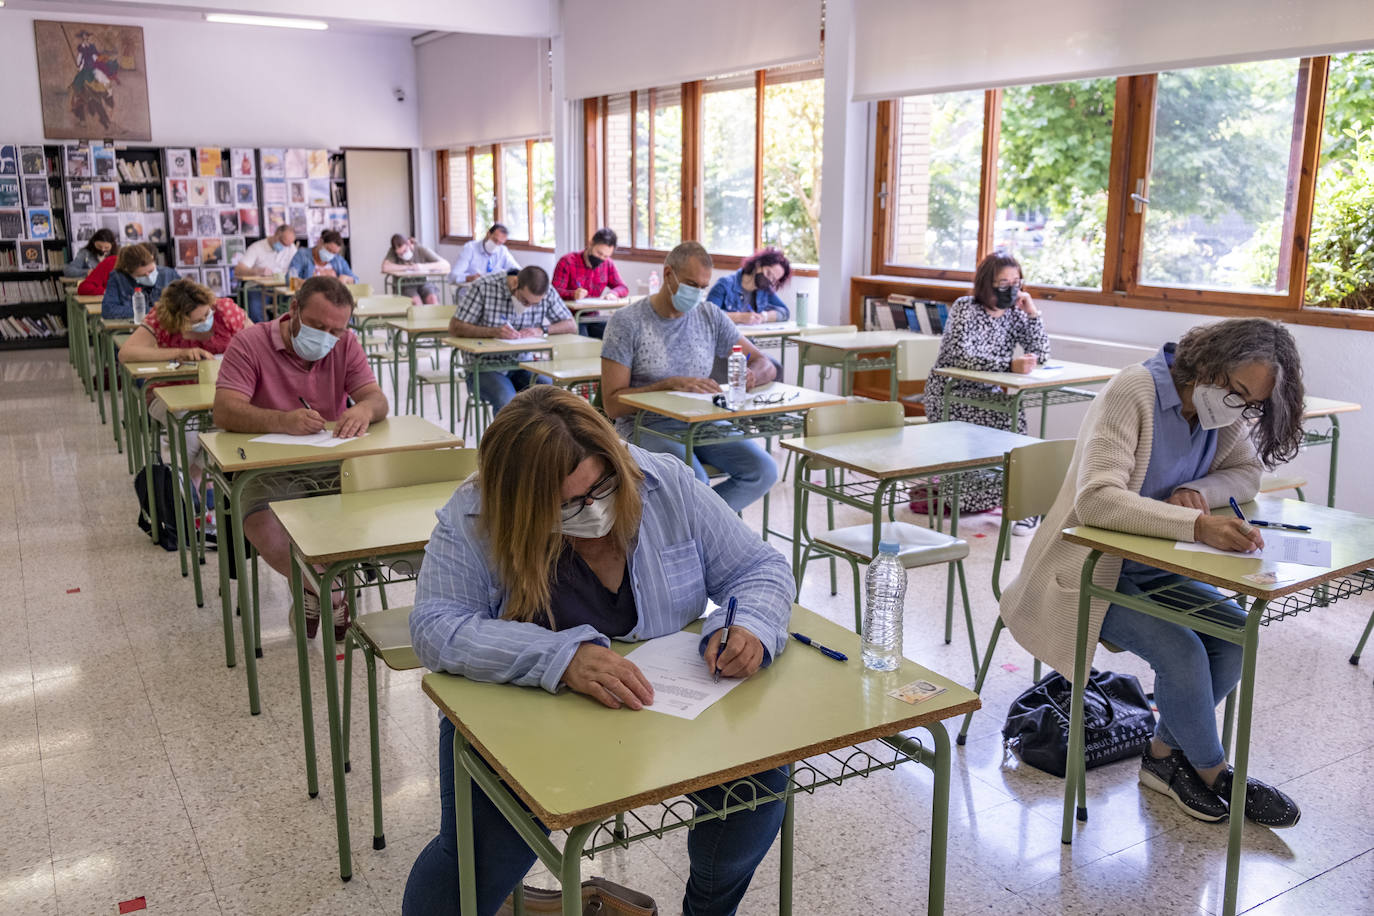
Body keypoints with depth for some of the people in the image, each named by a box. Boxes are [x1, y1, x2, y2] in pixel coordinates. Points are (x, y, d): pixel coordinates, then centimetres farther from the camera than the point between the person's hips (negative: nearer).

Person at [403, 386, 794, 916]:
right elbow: (435, 629, -25)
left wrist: (748, 627, -25)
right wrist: (563, 659, -38)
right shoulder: (473, 521, -15)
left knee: (761, 780, -18)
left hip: (667, 702, 3)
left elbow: (761, 569, -2)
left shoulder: (666, 485, -9)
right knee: (490, 852, -26)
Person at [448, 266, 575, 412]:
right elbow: (455, 328, -13)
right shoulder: (483, 287, -14)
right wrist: (493, 332, -28)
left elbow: (571, 326, 0)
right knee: (507, 402, -33)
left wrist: (541, 330, -19)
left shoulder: (547, 293, -5)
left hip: (522, 365, 3)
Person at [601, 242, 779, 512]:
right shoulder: (626, 322, -5)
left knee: (763, 470, -20)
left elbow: (766, 366, 10)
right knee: (694, 483, -35)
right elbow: (613, 404, -10)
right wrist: (671, 384, -23)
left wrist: (751, 375, -15)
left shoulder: (710, 315, 9)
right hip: (647, 427, -5)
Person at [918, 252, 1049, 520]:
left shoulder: (1014, 313, 6)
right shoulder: (965, 307, -10)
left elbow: (1041, 354, 0)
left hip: (986, 395, 6)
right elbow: (961, 356, -25)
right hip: (949, 394, -6)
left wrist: (1033, 312, -8)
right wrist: (1009, 365, -31)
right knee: (1010, 416, -25)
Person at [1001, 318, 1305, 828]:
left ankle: (1165, 756, 6)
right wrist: (1197, 525, -44)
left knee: (1236, 632, -13)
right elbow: (1097, 499, -33)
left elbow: (1247, 472, 9)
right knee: (1181, 651, -23)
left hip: (1153, 570, 8)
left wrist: (1198, 490, -14)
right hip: (1088, 571, -7)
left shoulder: (1223, 411, 0)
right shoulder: (1134, 394, -23)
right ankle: (1214, 773, 5)